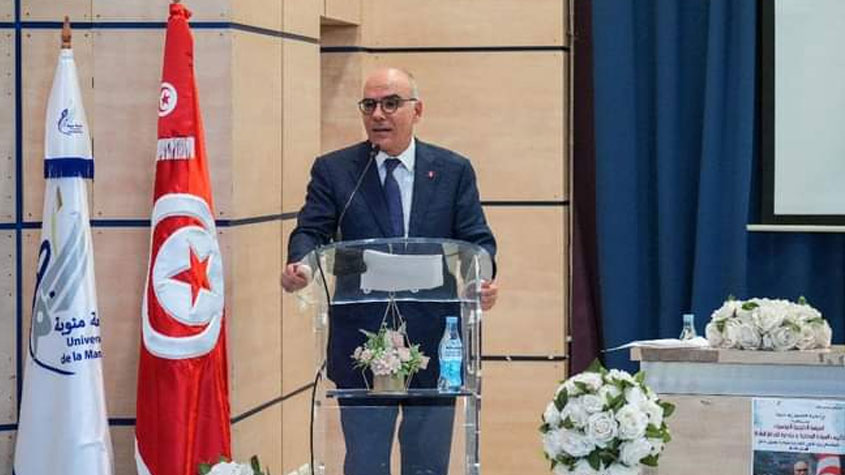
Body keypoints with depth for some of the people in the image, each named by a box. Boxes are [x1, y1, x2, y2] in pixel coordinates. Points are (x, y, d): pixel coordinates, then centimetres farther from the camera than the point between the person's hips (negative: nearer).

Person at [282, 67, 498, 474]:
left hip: (434, 345, 1)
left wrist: (483, 280, -22)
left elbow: (476, 239, 0)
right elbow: (311, 231, -4)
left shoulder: (454, 171, 5)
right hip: (361, 344, -1)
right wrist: (298, 265, -28)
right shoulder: (333, 170, 3)